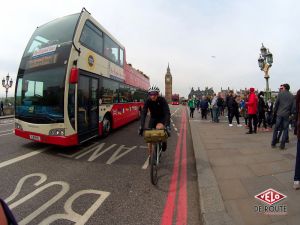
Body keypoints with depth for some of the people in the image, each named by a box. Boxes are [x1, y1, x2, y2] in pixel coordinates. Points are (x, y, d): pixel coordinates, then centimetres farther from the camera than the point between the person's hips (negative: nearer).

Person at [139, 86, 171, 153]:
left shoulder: (162, 100, -26)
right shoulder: (148, 101, -20)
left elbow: (167, 113, -34)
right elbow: (143, 113, -28)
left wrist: (167, 126, -47)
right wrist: (141, 126, -41)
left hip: (162, 118, -3)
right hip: (153, 118, 3)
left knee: (159, 128, -35)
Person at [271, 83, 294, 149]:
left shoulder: (280, 94, -1)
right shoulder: (292, 96, 6)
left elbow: (276, 104, -2)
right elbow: (292, 106, 6)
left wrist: (275, 111, 8)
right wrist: (290, 113, 16)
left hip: (279, 114, -1)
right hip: (286, 115, 1)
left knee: (276, 129, 7)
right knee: (285, 130, 7)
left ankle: (273, 143, 10)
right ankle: (282, 145, 6)